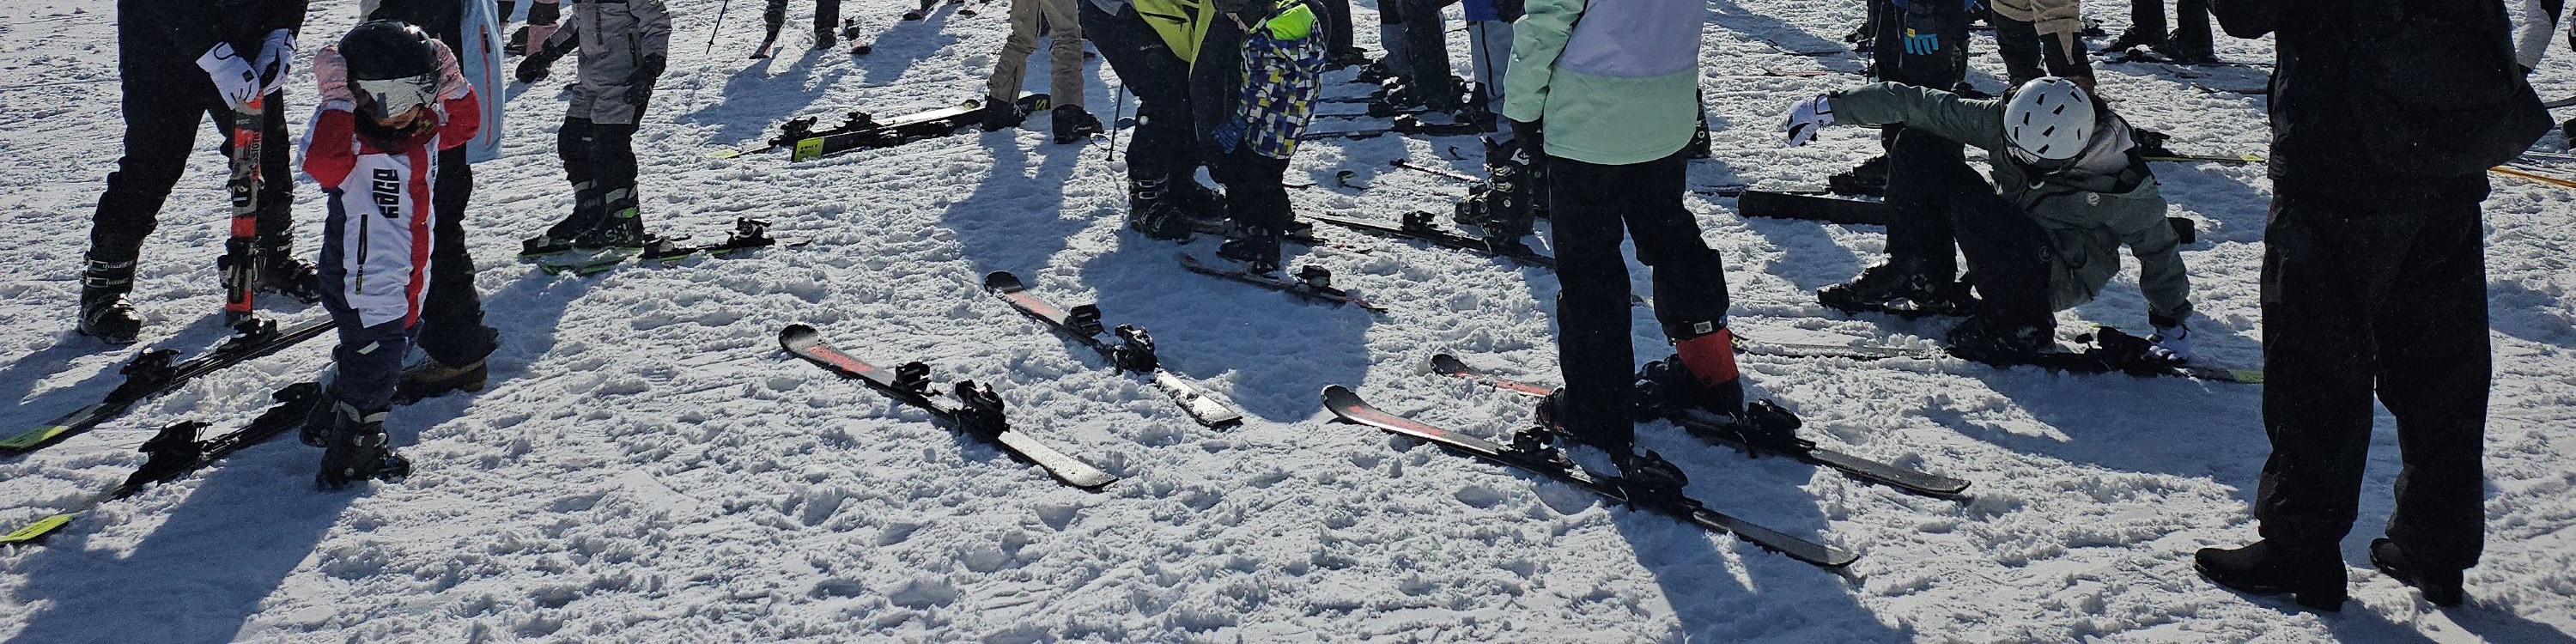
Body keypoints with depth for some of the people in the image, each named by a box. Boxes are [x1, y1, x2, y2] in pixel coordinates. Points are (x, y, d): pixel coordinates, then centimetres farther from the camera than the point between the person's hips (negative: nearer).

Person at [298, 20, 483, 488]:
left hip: (408, 283, 9)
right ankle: (356, 450, 12)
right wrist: (336, 103, -40)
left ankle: (328, 423, 42)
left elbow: (465, 124, 15)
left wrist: (453, 84, -3)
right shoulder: (351, 139, -22)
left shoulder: (426, 129, 2)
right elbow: (322, 164, -41)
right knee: (375, 363, -3)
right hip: (362, 286, -9)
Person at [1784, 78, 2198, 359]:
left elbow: (2157, 247, -10)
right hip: (2008, 246, 5)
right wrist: (1832, 107, -15)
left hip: (2064, 277, -5)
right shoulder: (2003, 120, -18)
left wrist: (2171, 323, -4)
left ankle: (2020, 324, -19)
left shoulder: (2121, 184, -26)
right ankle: (1924, 282, -6)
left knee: (1970, 201, -33)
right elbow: (1919, 106, -14)